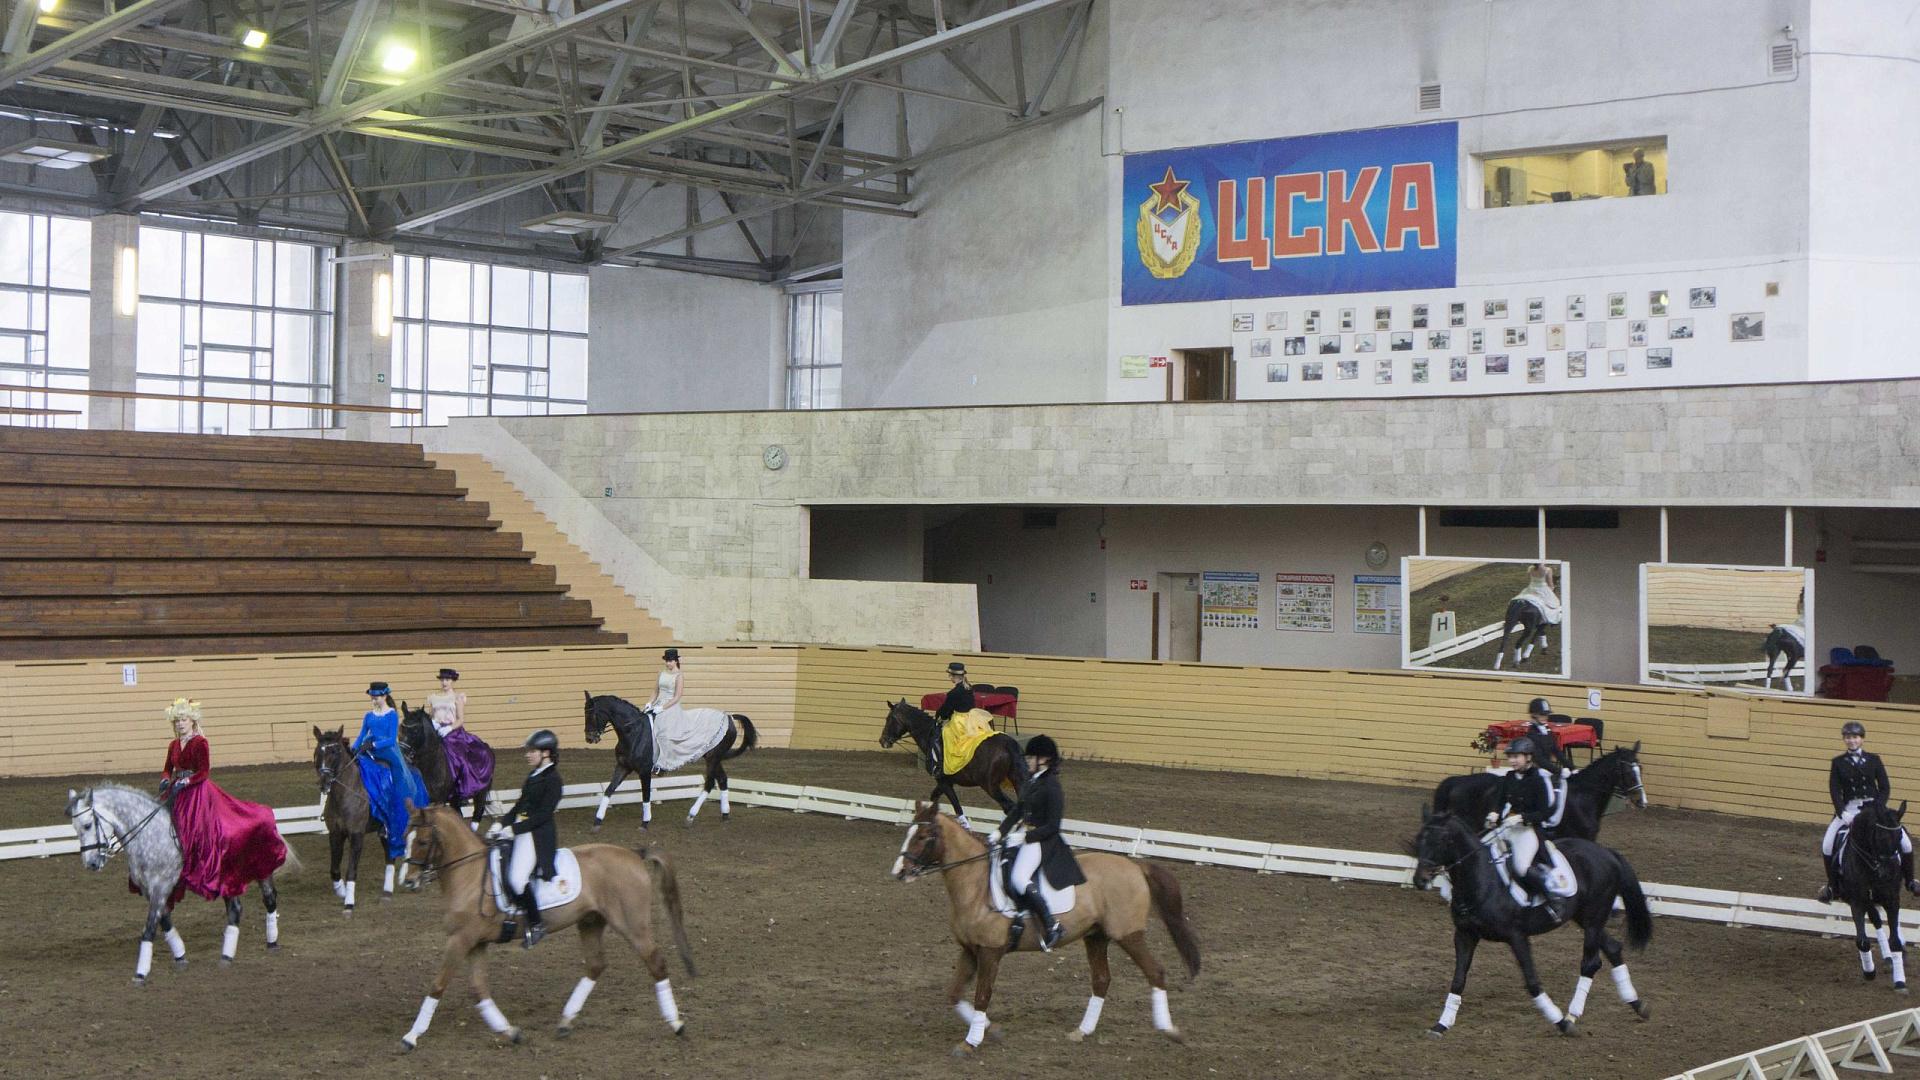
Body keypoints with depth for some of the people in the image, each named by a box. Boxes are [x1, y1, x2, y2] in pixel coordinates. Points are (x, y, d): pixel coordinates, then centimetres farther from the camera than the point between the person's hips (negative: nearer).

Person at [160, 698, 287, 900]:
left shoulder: (200, 743, -8)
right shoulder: (173, 745, 12)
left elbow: (203, 772, -13)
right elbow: (168, 769, 14)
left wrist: (184, 782, -25)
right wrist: (165, 781, -7)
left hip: (197, 793, -7)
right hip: (176, 793, 7)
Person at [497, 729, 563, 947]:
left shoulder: (552, 779, -12)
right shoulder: (534, 776, 15)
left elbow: (543, 814, -18)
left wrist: (514, 828, -21)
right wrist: (502, 823, 3)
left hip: (538, 836, -10)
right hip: (520, 832, 10)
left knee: (517, 878, -23)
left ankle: (537, 924, -7)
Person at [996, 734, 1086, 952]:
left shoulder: (1051, 787, -15)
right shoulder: (1030, 781, 11)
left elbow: (1052, 826, -17)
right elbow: (1017, 811, 17)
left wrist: (1024, 837, -20)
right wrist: (1001, 832, 5)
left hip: (1042, 841, -10)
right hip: (1022, 835, 10)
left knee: (1020, 879, -28)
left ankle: (1052, 925, -17)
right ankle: (1018, 914, 1)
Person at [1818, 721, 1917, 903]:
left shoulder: (1874, 760, 4)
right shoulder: (1838, 763, 4)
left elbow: (1885, 788, 2)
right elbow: (1834, 790, -2)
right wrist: (1842, 812, -17)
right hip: (1849, 808, 0)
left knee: (1904, 841, -13)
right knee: (1827, 844, -18)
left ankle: (1910, 881, 11)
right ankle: (1832, 886, 0)